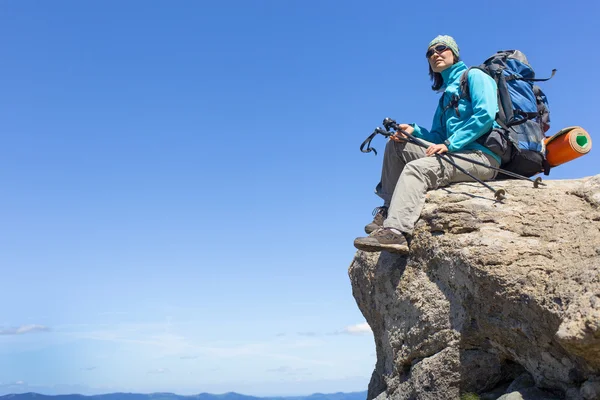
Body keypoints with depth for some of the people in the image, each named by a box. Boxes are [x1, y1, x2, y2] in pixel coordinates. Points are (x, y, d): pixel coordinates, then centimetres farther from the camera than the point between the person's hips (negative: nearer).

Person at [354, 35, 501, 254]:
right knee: (396, 145, 3)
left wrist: (450, 144, -18)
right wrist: (413, 131, 1)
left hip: (482, 156, -8)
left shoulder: (474, 76, 4)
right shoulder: (446, 95, 27)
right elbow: (438, 137, 21)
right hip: (457, 153, 8)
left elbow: (486, 115, -14)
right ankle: (389, 209, -1)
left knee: (417, 168, -31)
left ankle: (396, 232, -45)